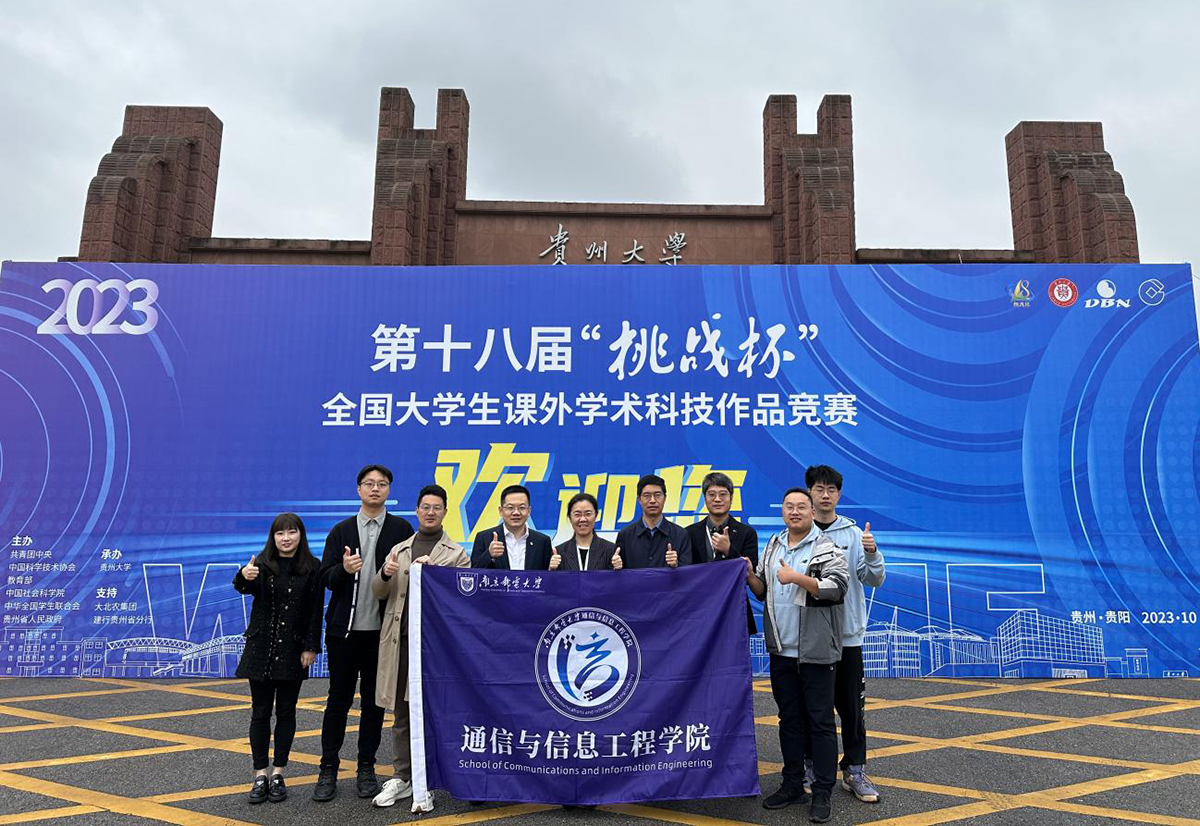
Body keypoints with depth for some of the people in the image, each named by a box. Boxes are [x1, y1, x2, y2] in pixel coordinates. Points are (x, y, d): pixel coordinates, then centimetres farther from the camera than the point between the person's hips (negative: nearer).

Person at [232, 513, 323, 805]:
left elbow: (315, 611, -2)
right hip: (261, 648, 1)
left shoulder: (312, 568, -3)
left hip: (293, 650, -1)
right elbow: (248, 588, -21)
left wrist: (311, 647, -7)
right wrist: (245, 577, -44)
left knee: (286, 712, 8)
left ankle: (277, 774, 18)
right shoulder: (263, 563, -1)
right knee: (260, 712, 6)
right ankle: (260, 775, 15)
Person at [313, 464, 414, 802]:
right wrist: (343, 569, -19)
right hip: (344, 629, 1)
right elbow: (326, 578, 1)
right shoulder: (341, 530, 6)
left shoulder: (402, 529, 1)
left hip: (382, 630, -1)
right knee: (338, 699, 7)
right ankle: (328, 770, 18)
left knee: (374, 700, 9)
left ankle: (366, 768, 22)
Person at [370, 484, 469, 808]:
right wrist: (385, 574, -11)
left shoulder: (456, 553, 4)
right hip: (399, 641, 3)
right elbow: (378, 593, 11)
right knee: (402, 715, 11)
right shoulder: (398, 550, 15)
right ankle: (402, 778, 22)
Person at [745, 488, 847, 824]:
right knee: (789, 719, 14)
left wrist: (798, 578, -23)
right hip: (781, 651, 6)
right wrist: (751, 576, -2)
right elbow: (764, 591, 18)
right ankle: (792, 785, 25)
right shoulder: (773, 546, 12)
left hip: (816, 651, -6)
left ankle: (822, 793, 11)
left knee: (820, 721, 2)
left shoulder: (827, 548, -5)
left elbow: (838, 588, -17)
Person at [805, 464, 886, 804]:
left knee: (852, 706, 7)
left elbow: (874, 579, -3)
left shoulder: (854, 533, 3)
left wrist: (872, 553, -20)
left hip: (847, 633, 1)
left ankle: (854, 770, 20)